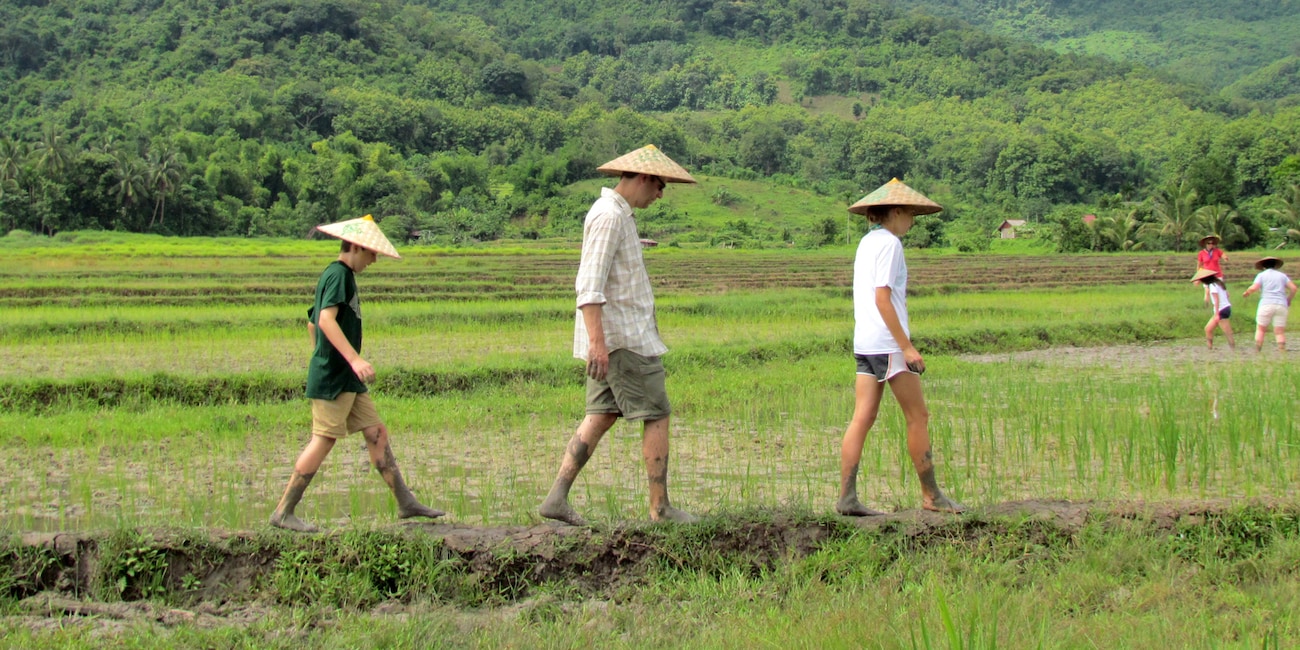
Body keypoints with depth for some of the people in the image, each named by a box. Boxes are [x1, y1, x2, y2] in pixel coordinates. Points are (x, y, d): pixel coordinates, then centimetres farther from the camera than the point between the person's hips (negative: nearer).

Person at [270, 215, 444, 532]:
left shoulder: (341, 275, 18)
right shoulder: (338, 274, -12)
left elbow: (312, 323, 26)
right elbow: (326, 319, -26)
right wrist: (354, 359, -33)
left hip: (347, 380, 10)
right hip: (332, 378, -10)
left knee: (377, 434, 8)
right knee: (323, 441, -7)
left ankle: (406, 503, 10)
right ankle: (283, 512, -1)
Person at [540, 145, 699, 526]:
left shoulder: (617, 213, 17)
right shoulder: (610, 216, -15)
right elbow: (589, 285, -23)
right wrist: (597, 341, -29)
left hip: (609, 339, 10)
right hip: (624, 338, -10)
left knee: (600, 418, 8)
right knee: (656, 417, -2)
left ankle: (557, 497, 3)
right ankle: (660, 509, 4)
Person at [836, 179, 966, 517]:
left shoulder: (867, 242, 16)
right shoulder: (889, 243, -10)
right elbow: (882, 298, -17)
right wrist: (906, 346, -18)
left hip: (864, 342, 9)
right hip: (887, 341, -9)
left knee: (862, 419, 4)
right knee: (918, 416, 0)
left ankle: (847, 497, -1)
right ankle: (931, 495, 7)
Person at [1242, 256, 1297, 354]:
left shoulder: (1262, 275, 7)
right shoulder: (1282, 275, 16)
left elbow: (1253, 288, -8)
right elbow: (1293, 288, 7)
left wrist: (1246, 293, 11)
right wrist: (1289, 300, 20)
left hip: (1266, 305, -2)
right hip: (1281, 305, 2)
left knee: (1260, 329, 7)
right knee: (1280, 332, 2)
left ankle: (1257, 352, -2)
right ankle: (1282, 351, -14)